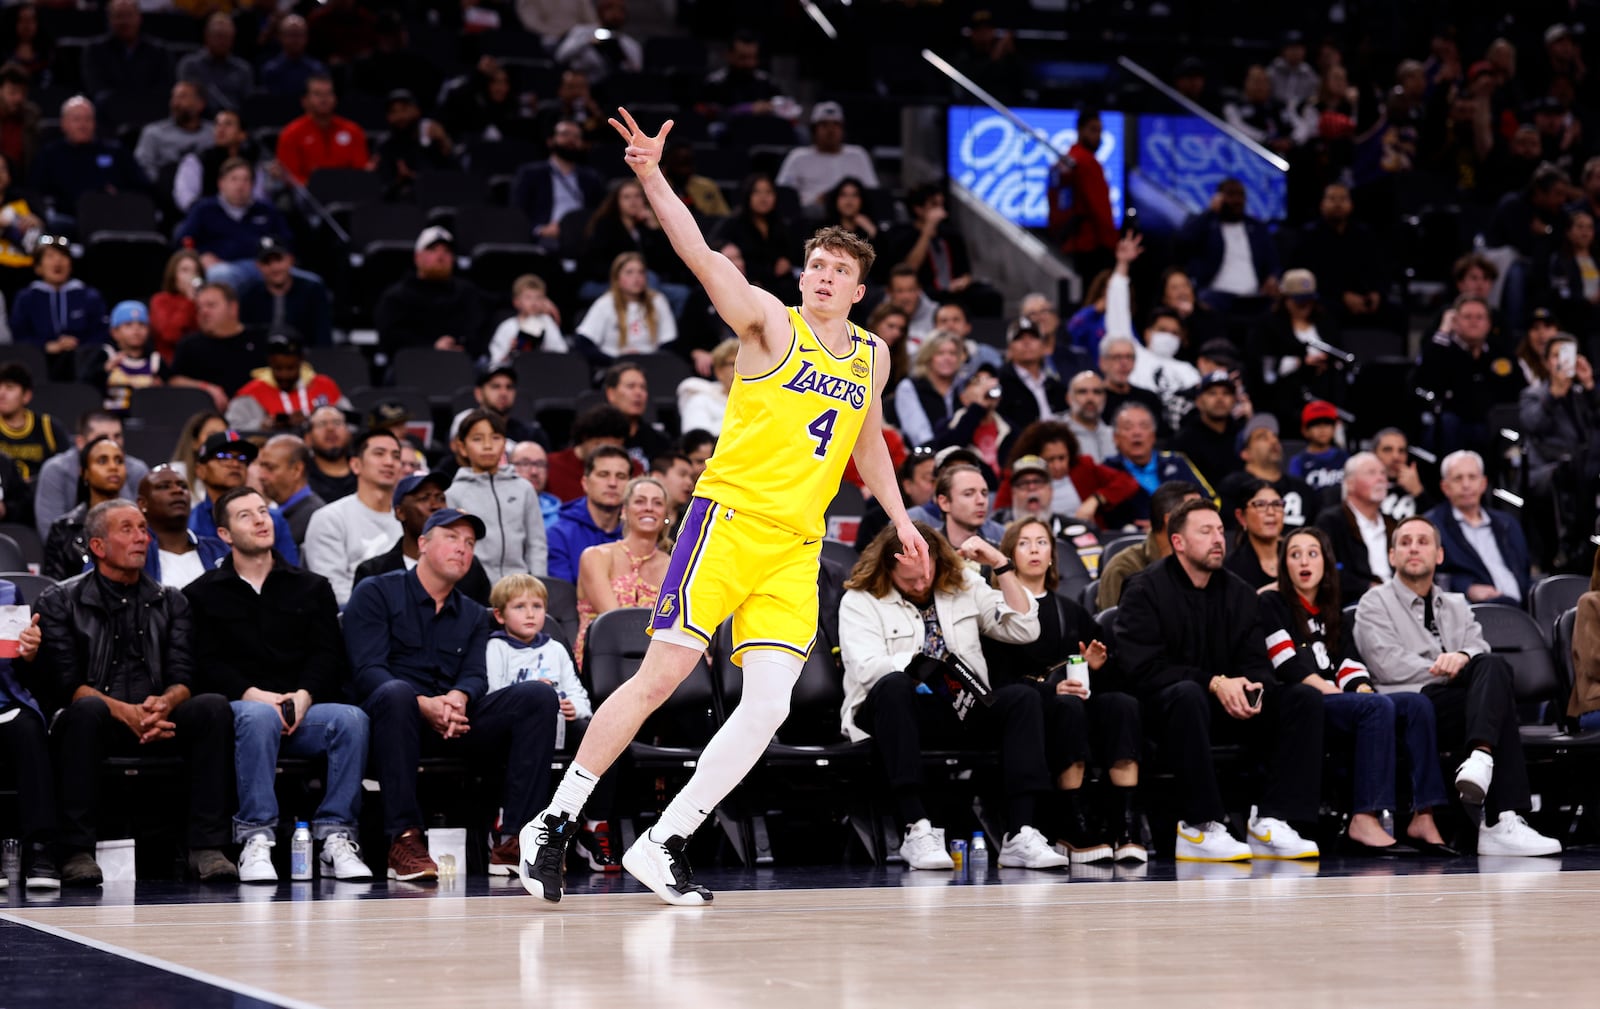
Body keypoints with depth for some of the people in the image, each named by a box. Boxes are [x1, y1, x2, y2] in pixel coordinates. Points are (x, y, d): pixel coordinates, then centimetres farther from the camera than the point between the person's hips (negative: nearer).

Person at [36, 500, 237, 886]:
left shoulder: (171, 603, 17)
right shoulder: (60, 602, 6)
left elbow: (183, 677, 5)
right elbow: (65, 682, -6)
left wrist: (164, 704, -20)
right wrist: (124, 712, -22)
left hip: (158, 724, 3)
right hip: (99, 725, -3)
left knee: (213, 707, -25)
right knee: (88, 709, -37)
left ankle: (205, 847, -30)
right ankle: (77, 851, -36)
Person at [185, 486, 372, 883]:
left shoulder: (311, 588, 22)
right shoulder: (202, 595, 15)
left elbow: (328, 655, 8)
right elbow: (205, 664, 0)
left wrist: (304, 695, -12)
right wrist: (252, 694, -17)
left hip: (304, 710, 2)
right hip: (236, 708, -2)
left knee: (351, 718, -30)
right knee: (259, 717, -39)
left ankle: (336, 836, -32)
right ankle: (256, 841, -42)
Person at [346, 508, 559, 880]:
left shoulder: (474, 615, 24)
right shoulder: (375, 594, 7)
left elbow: (475, 677, 7)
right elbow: (367, 671, -7)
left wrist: (457, 699, -19)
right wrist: (424, 705, -24)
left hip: (456, 724, 5)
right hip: (395, 720, -5)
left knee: (539, 696, -17)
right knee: (397, 693, -40)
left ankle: (514, 843, -26)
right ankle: (403, 839, -38)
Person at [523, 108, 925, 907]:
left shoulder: (870, 356, 17)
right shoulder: (771, 323, -1)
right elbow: (703, 259, -16)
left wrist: (900, 519, 32)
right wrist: (652, 179, -29)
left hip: (798, 546, 5)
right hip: (730, 516, -5)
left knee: (768, 707, -8)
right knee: (660, 676, -11)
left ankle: (664, 844, 0)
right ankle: (554, 824, -1)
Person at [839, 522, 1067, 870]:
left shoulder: (963, 584, 15)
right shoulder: (860, 601, 1)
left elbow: (1024, 629, 7)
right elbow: (867, 668, -15)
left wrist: (1001, 565, 1)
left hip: (964, 711, 4)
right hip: (902, 710, -4)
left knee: (1023, 697, -24)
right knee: (893, 685, -38)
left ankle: (1020, 835, -35)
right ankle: (917, 829, -44)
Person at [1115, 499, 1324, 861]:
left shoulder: (1239, 594, 14)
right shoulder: (1145, 592, -3)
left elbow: (1256, 662, 9)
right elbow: (1144, 669, -14)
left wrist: (1253, 689, -16)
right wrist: (1214, 683, -23)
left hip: (1231, 706, 6)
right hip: (1162, 708, -6)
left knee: (1304, 697, -16)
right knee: (1188, 694, -40)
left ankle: (1272, 822, -24)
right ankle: (1199, 827, -36)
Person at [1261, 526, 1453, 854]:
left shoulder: (1335, 616, 28)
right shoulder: (1271, 604, 9)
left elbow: (1349, 667, 14)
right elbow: (1288, 665, -5)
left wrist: (1362, 688, -8)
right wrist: (1331, 690, -15)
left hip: (1336, 702, 7)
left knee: (1417, 704, -17)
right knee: (1378, 707, -32)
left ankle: (1423, 817, -29)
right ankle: (1364, 820, -42)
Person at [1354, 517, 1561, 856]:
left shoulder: (1456, 606, 30)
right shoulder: (1375, 604, 14)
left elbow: (1482, 650, 9)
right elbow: (1389, 665, -5)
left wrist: (1463, 658, -17)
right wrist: (1450, 670, -6)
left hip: (1464, 703, 5)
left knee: (1493, 666, -30)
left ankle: (1481, 758, -53)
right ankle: (1502, 821, -44)